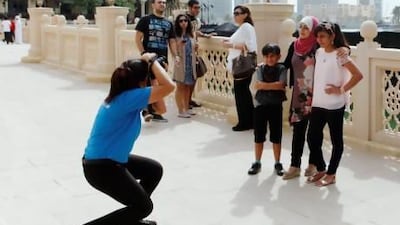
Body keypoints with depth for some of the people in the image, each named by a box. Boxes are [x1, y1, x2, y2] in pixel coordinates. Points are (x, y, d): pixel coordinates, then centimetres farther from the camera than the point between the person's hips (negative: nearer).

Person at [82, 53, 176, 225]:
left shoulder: (120, 95, 4)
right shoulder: (129, 97, -24)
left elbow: (160, 108, 16)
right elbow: (169, 86, -30)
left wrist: (148, 65, 6)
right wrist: (152, 61, -16)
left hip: (110, 160, 10)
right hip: (100, 167, -10)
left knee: (154, 170, 22)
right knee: (144, 207, 2)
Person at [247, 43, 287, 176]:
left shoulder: (281, 69, -3)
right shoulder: (260, 69, 1)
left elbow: (281, 85, -18)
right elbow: (257, 85, -12)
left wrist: (264, 85, -15)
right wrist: (275, 86, -15)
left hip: (276, 106, -1)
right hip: (261, 105, 1)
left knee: (276, 136, 6)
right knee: (259, 136, 7)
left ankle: (277, 163, 18)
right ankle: (257, 163, 19)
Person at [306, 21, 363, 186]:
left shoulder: (340, 55, -12)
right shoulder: (319, 53, 8)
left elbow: (358, 75, -17)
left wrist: (341, 90, -15)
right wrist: (311, 97, 12)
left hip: (334, 105, -7)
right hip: (318, 104, 7)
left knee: (336, 140, 6)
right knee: (312, 137, 8)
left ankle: (331, 174, 16)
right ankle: (321, 170, 25)